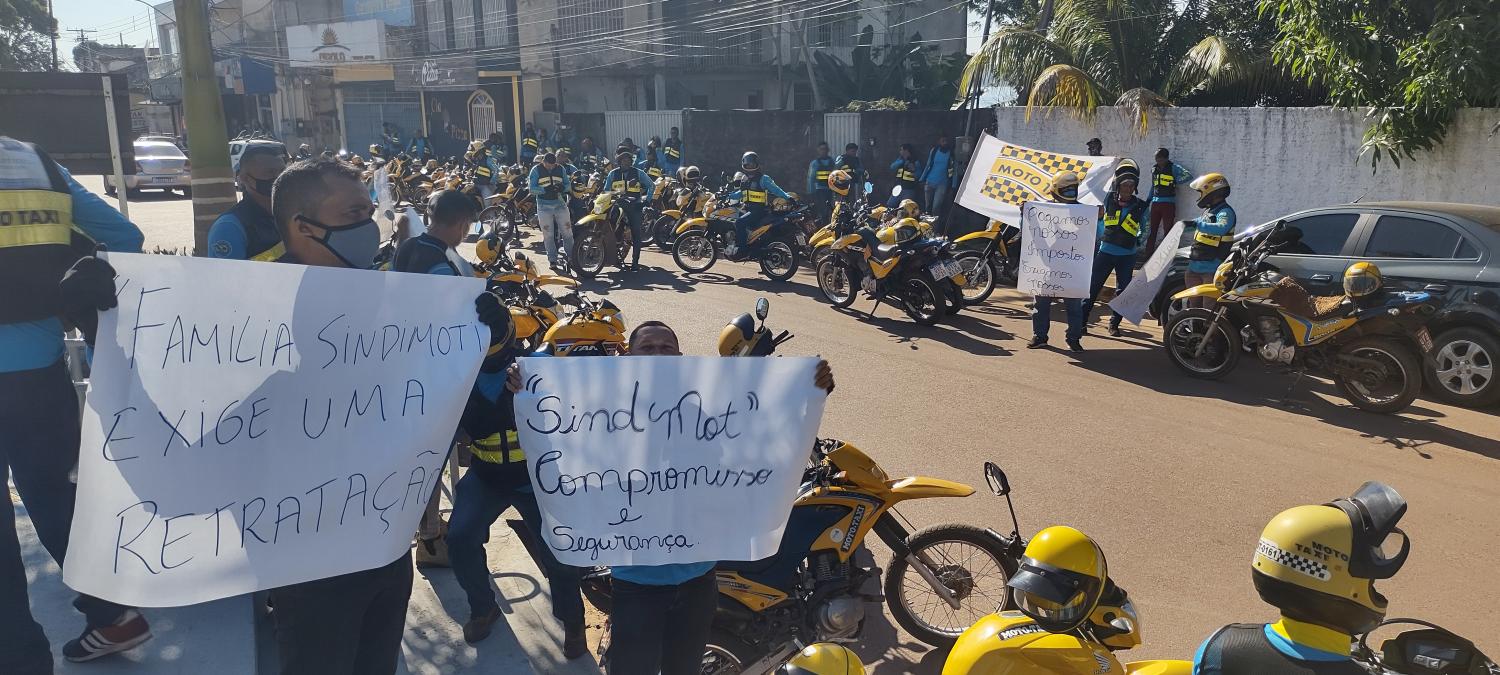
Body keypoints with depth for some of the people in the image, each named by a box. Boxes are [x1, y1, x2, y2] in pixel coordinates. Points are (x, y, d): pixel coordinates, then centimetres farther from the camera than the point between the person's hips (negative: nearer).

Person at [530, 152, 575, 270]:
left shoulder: (561, 169, 4)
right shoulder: (536, 170, -3)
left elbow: (568, 185, 6)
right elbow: (532, 188, -10)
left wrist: (563, 187, -18)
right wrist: (545, 190, -26)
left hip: (560, 204, 2)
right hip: (544, 206, -2)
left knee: (567, 231, 1)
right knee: (548, 234, 2)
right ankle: (552, 260, 8)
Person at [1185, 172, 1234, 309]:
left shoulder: (1225, 212, -12)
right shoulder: (1209, 211, 18)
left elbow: (1221, 228, -33)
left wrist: (1198, 223, -30)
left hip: (1212, 269, -10)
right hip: (1195, 267, 10)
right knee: (1194, 305, 16)